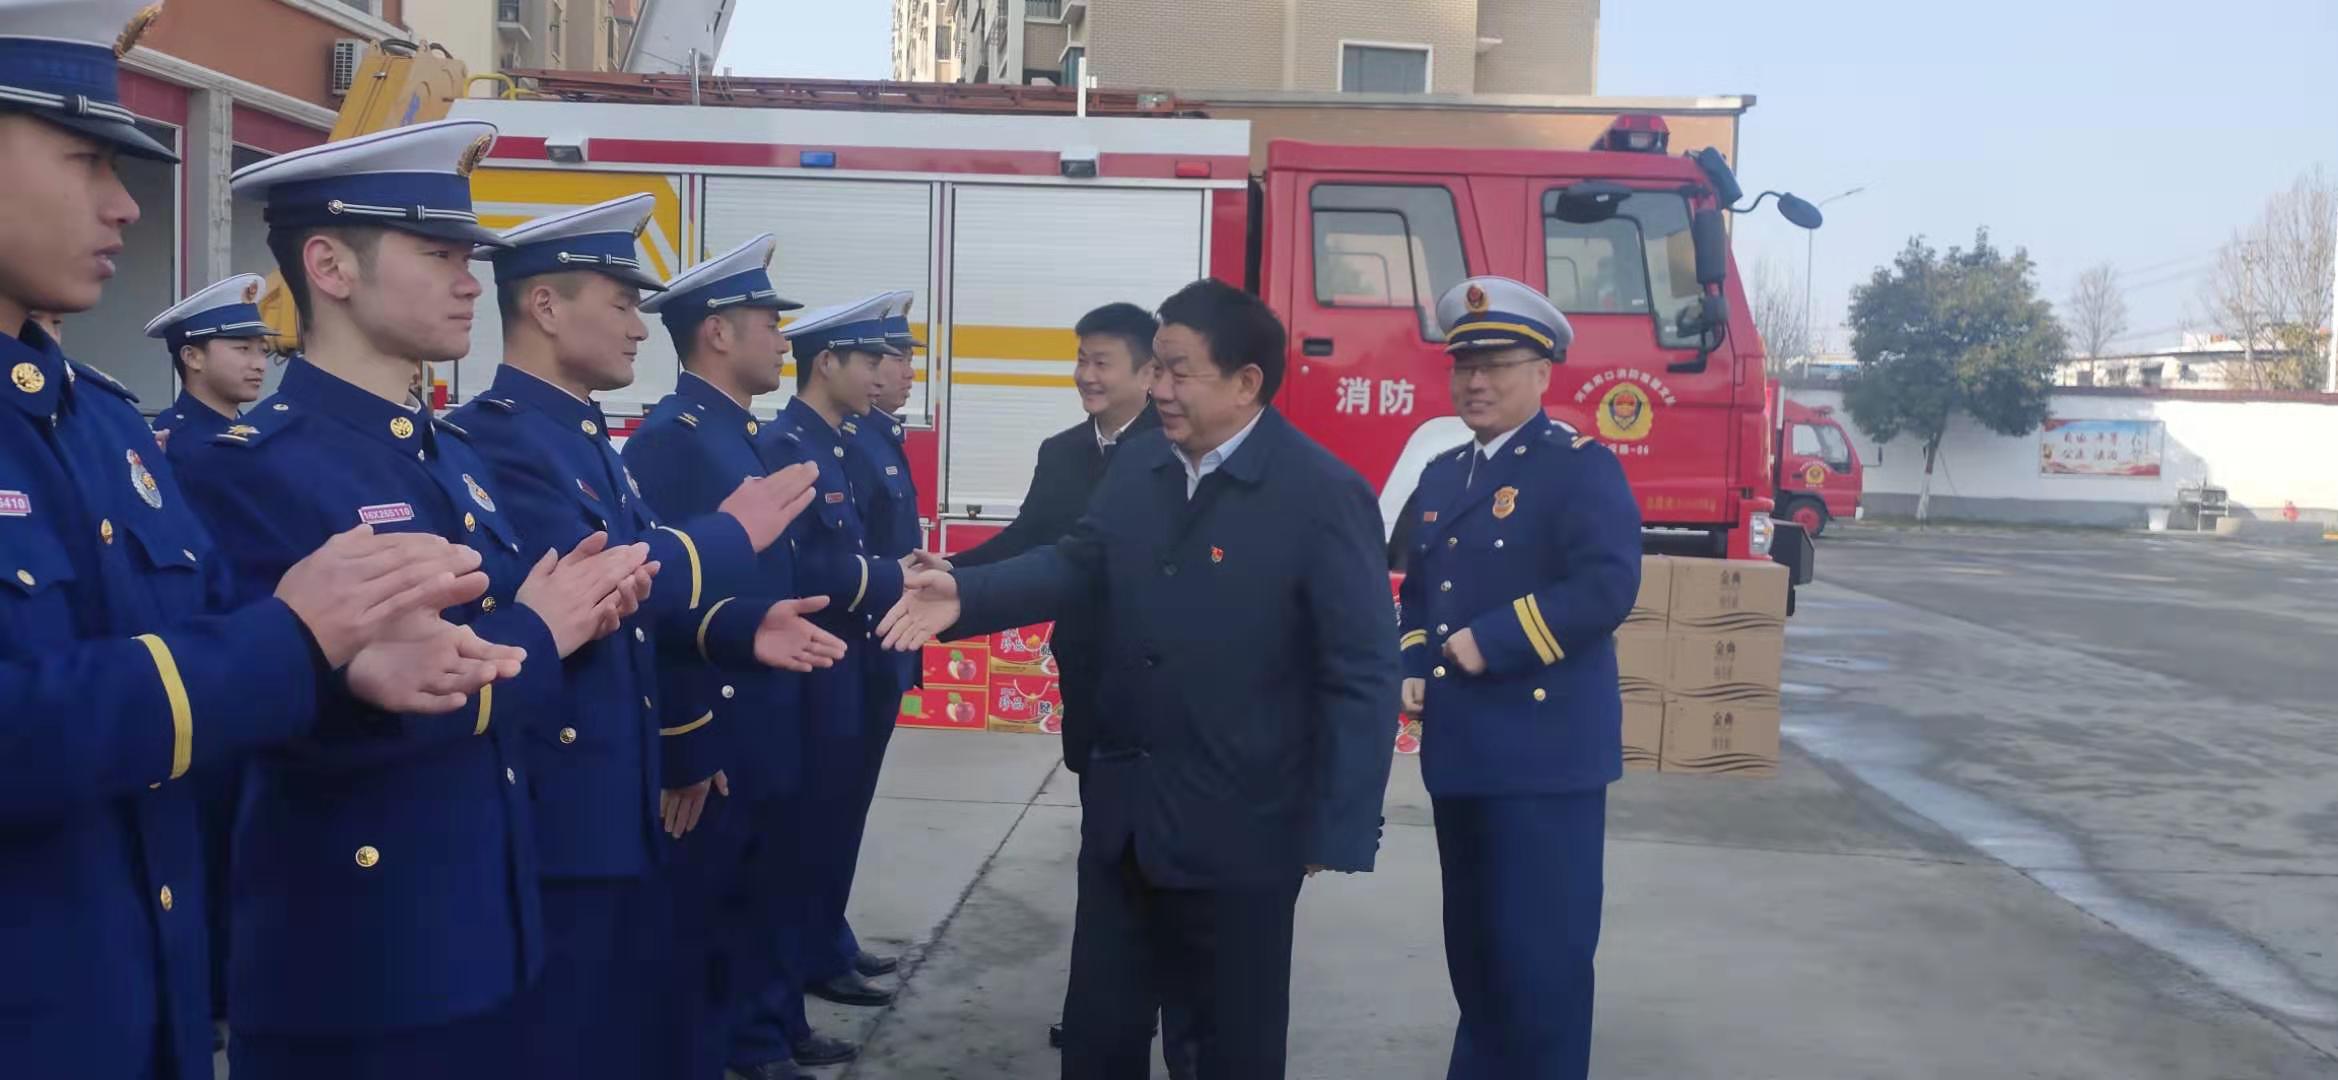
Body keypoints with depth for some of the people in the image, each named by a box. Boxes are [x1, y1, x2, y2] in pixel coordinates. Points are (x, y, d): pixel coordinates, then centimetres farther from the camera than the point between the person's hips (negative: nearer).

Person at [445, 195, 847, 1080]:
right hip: (555, 819, -10)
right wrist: (730, 534, -18)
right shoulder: (495, 435, -18)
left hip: (617, 806, 10)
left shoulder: (588, 438, 14)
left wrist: (739, 631, 1)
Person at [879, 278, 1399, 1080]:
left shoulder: (1324, 495, -16)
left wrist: (1338, 833, -18)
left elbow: (1361, 675, -17)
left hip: (1238, 830, -6)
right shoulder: (1137, 466, 4)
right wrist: (963, 597, -13)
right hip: (1122, 810, 6)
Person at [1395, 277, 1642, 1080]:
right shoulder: (1441, 476, 16)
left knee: (1542, 951, -2)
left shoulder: (1581, 467, -7)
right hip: (1460, 749, 7)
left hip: (1547, 752, -7)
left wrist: (1489, 641, -18)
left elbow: (1607, 587, -20)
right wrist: (1413, 670, 5)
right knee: (1472, 946, 17)